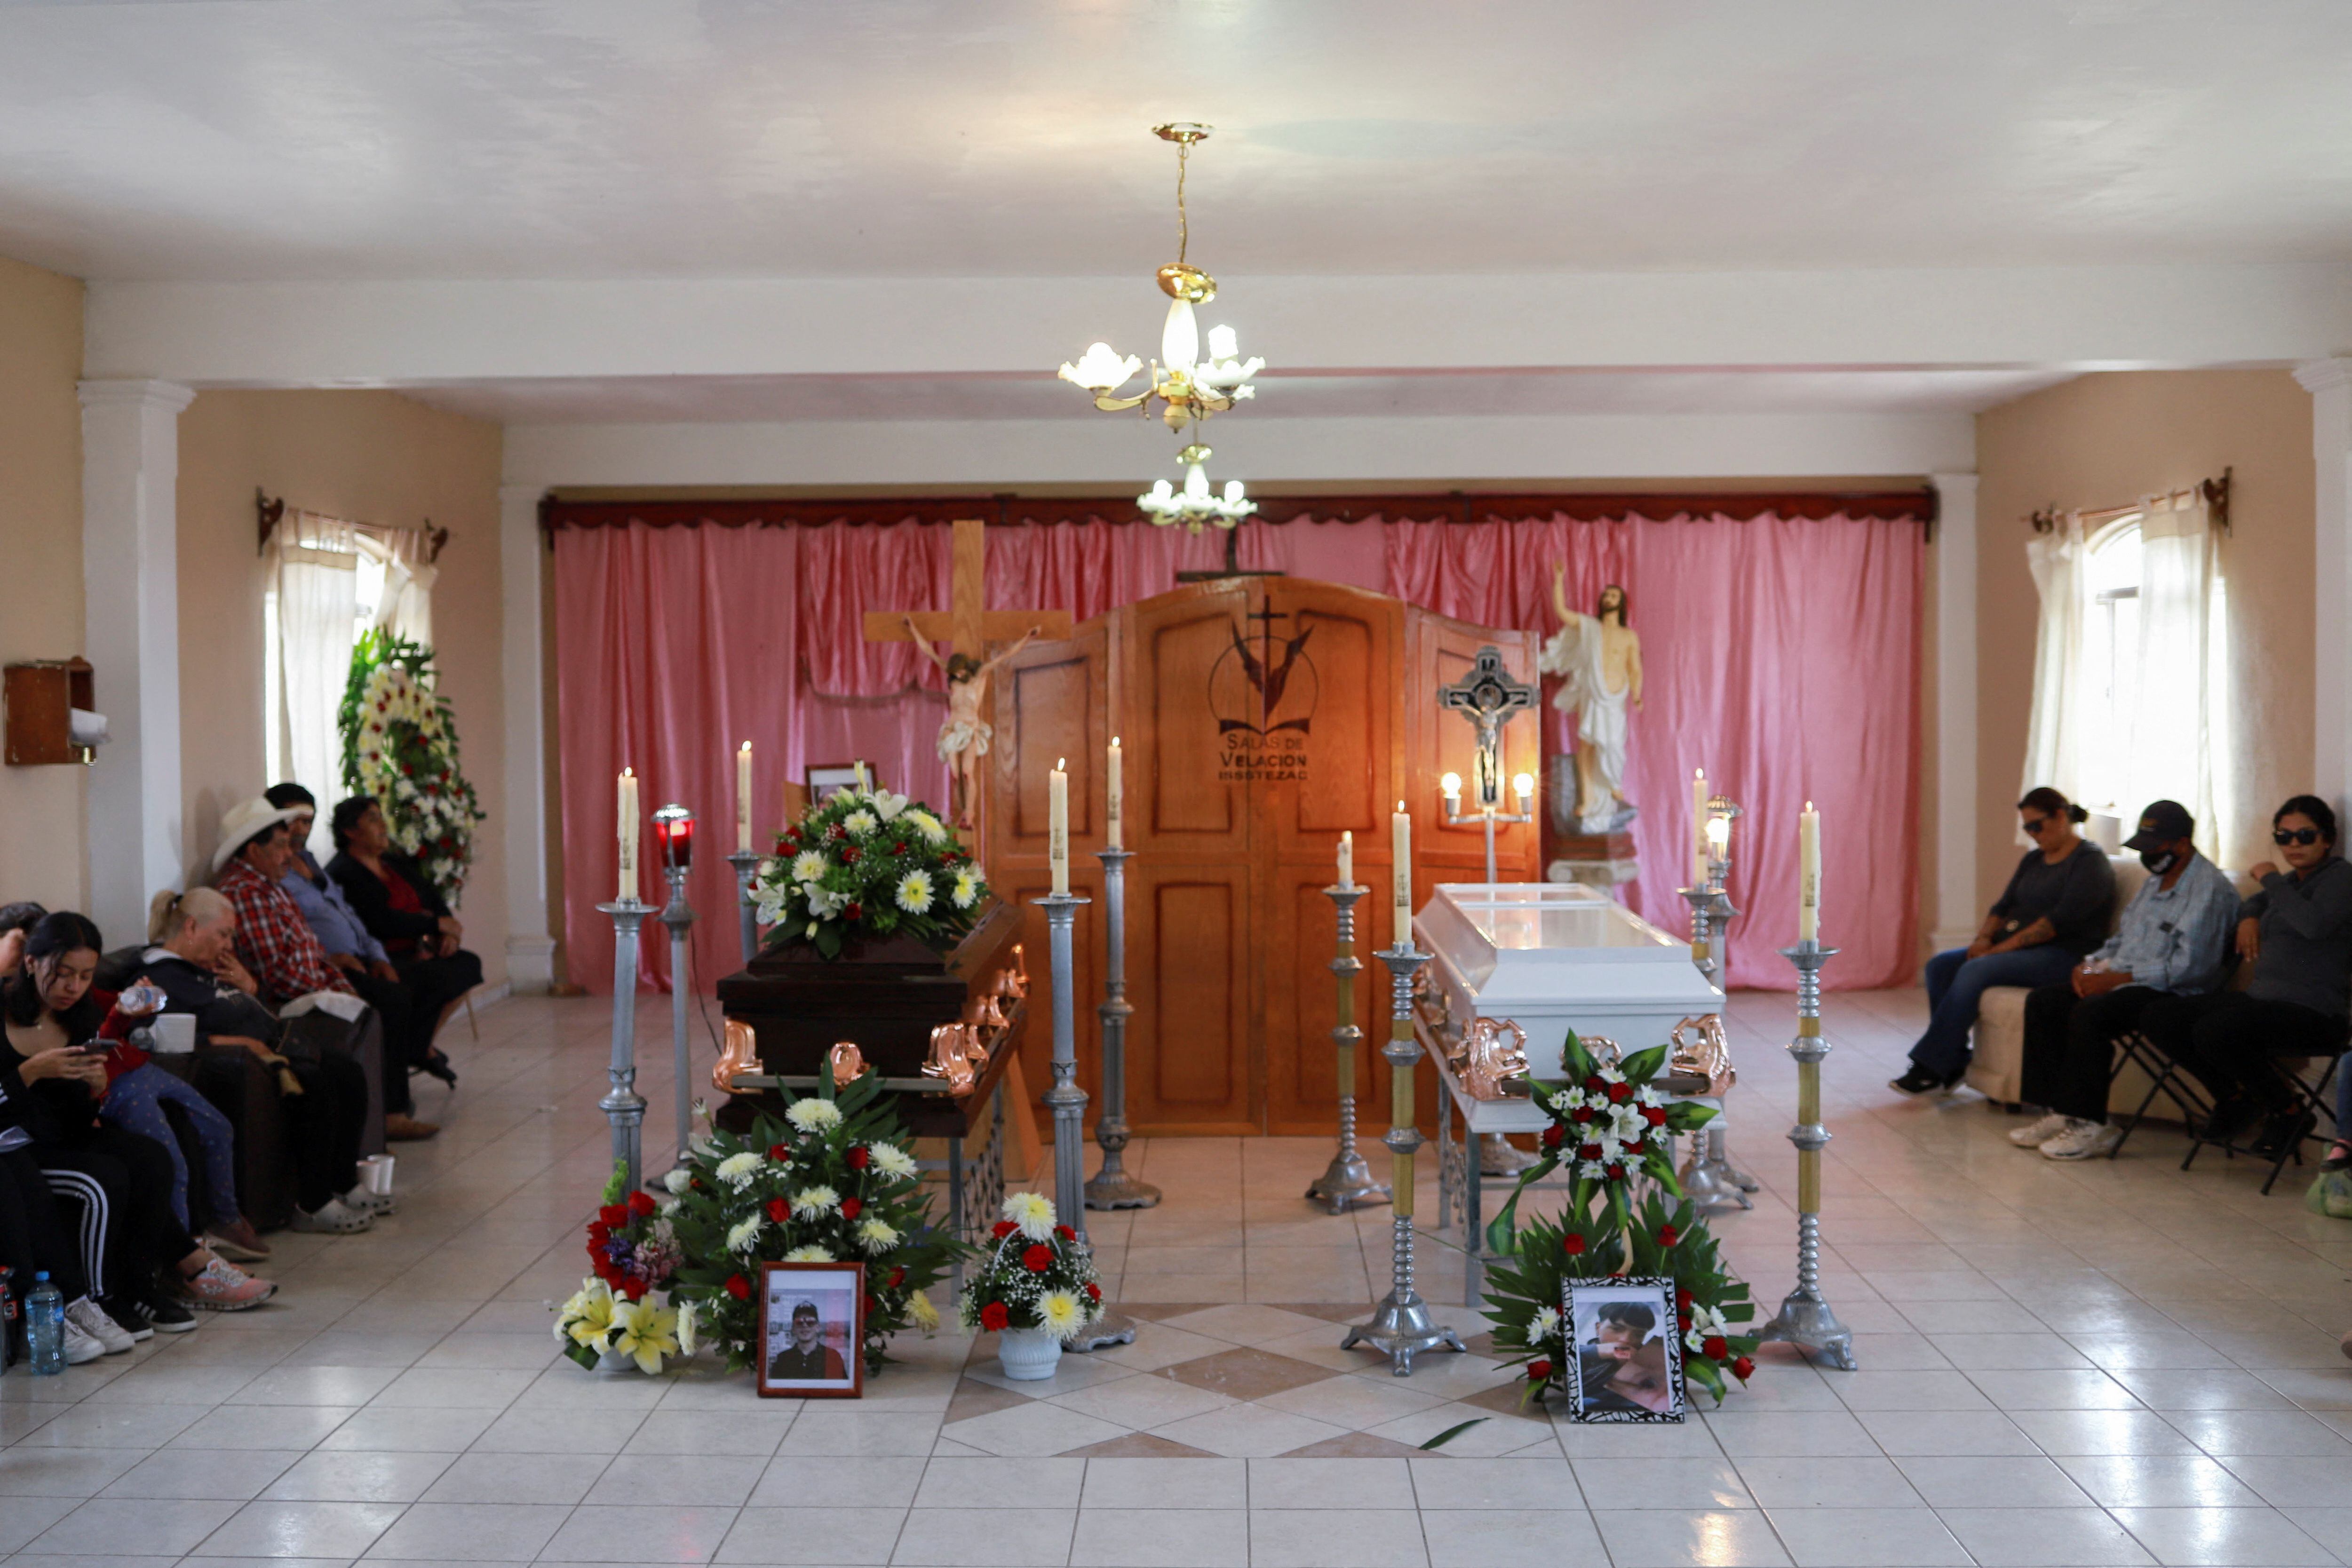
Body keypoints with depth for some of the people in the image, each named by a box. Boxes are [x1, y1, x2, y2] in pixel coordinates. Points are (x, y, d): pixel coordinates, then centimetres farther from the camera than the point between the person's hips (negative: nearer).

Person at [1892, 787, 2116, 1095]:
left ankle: (1932, 1069, -28)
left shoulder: (2091, 863, -6)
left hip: (2063, 955, -9)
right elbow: (2004, 905, 17)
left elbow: (2062, 920, -16)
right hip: (2016, 949, 9)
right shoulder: (2033, 860, 21)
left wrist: (2004, 947, -20)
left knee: (1974, 972, -30)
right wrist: (1985, 937, -5)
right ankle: (1953, 1064, -16)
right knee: (1940, 966, -12)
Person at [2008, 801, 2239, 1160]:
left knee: (2089, 1013, -32)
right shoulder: (2155, 881, 19)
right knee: (2043, 1002, -5)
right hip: (2125, 981, 10)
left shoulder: (2211, 888, -13)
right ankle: (2060, 1112, -7)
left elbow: (2189, 966, -22)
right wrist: (2090, 965, 4)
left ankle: (2090, 1125, -24)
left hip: (2176, 994, -10)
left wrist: (2117, 977, -21)